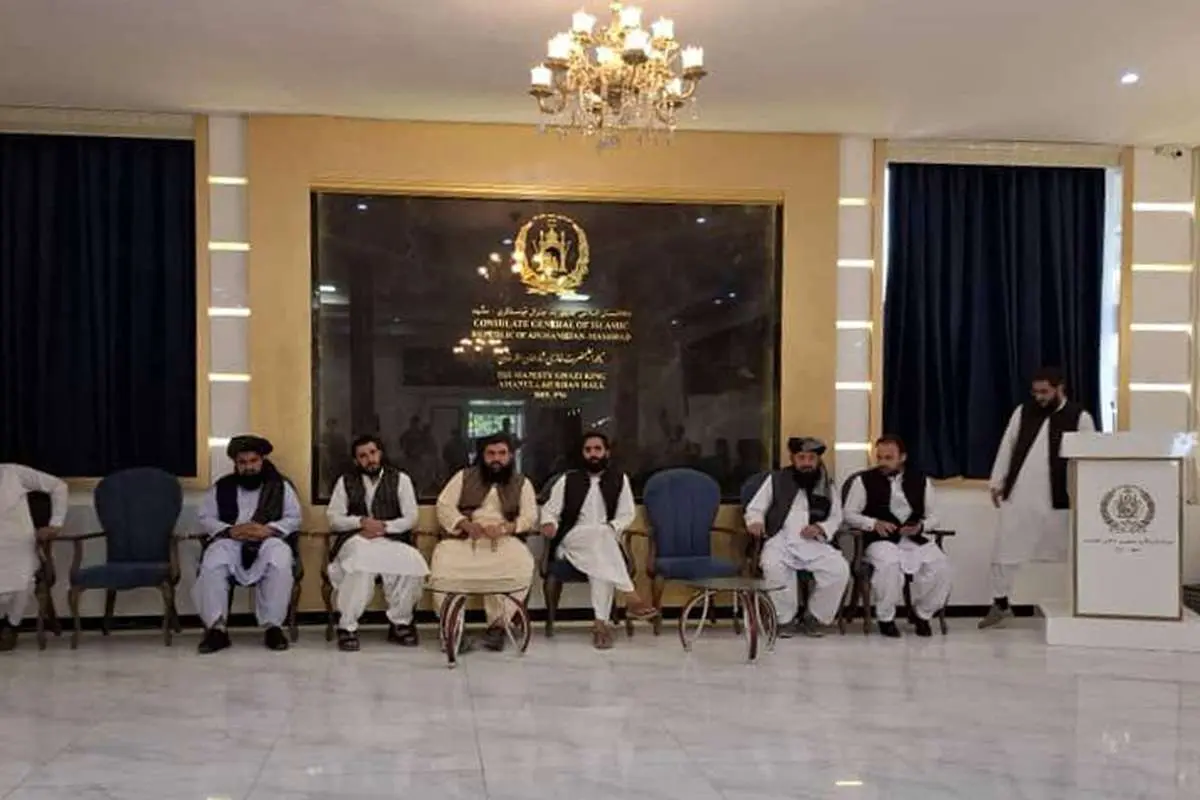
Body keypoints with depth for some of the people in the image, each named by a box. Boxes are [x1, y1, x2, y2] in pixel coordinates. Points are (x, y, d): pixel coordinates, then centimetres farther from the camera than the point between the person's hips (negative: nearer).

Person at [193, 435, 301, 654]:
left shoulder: (281, 485, 12)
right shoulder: (221, 487, 15)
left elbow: (294, 518, 6)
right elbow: (205, 518, 8)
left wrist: (268, 529, -13)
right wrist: (230, 530, -13)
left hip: (268, 539, -1)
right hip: (231, 540, 1)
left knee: (280, 565, -37)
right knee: (211, 566, -33)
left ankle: (273, 627, -27)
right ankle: (217, 628, -27)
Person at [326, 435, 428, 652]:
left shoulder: (400, 479, 10)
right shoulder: (345, 482, 13)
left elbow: (411, 518, 4)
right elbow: (333, 518, 7)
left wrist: (384, 526, -12)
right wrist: (361, 522, -11)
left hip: (391, 540, 0)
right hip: (356, 540, 0)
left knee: (413, 562, -32)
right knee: (360, 557, -38)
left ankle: (399, 624, -11)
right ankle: (347, 627, -26)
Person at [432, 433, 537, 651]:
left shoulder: (522, 483, 14)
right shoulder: (464, 476, 14)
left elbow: (530, 517, 3)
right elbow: (444, 505, 5)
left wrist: (504, 527, -18)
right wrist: (466, 524, -14)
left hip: (503, 541, 0)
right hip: (464, 539, 0)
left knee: (523, 563, -33)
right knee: (442, 558, -32)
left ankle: (498, 625, -22)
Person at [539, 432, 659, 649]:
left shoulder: (619, 479, 13)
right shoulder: (568, 480, 12)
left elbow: (627, 515, 7)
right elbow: (550, 510, 9)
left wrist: (611, 528, -14)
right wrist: (549, 523, -14)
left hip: (604, 542, 1)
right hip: (570, 542, -1)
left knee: (602, 562, -37)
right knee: (600, 532, -36)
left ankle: (600, 623, -39)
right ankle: (632, 598, -43)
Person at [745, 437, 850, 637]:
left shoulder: (827, 486, 19)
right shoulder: (776, 479, 13)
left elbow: (836, 517, 17)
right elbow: (754, 508, 11)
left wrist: (821, 528, -5)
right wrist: (756, 522, -13)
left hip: (814, 543, 2)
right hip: (781, 540, -2)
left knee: (840, 569, -25)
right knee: (773, 566, -36)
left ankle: (813, 618, -4)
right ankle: (784, 619, -14)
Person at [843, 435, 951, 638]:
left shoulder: (921, 481, 12)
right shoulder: (864, 480, 3)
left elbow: (932, 516, 16)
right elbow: (849, 513, 3)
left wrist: (921, 526, -7)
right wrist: (874, 523, -14)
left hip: (915, 539, 3)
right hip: (881, 539, -3)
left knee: (940, 564, -24)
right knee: (889, 563, -37)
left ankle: (923, 614, 0)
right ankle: (886, 617, -13)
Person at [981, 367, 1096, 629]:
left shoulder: (1080, 417, -2)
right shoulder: (1023, 412, 7)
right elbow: (1007, 447, 10)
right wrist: (997, 482, 7)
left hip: (1057, 499, -2)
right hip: (1017, 494, 2)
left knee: (1071, 553, 7)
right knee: (1004, 548, 3)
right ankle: (1000, 604, 15)